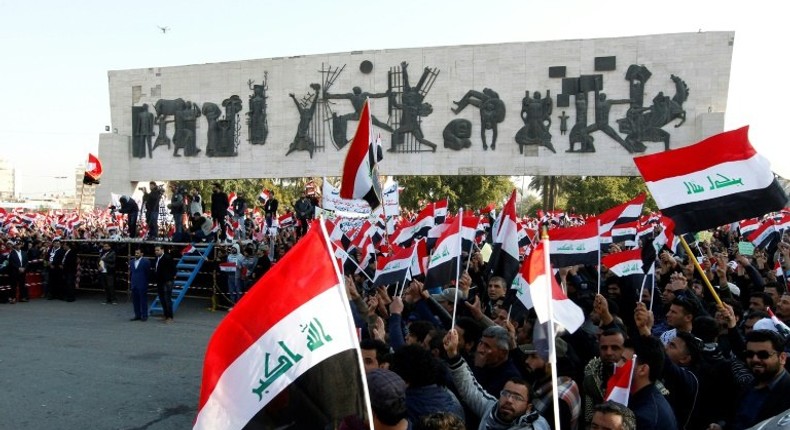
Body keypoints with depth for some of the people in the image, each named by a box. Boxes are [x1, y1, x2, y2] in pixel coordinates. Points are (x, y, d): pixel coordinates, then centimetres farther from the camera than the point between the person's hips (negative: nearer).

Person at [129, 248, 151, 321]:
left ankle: (144, 316, 6)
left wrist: (146, 282, -4)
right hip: (134, 285, 6)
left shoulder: (146, 261, -6)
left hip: (142, 285, -6)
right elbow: (130, 273, 19)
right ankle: (137, 315, 17)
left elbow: (148, 272, -5)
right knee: (135, 301, 8)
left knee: (143, 300, -1)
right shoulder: (131, 262, 13)